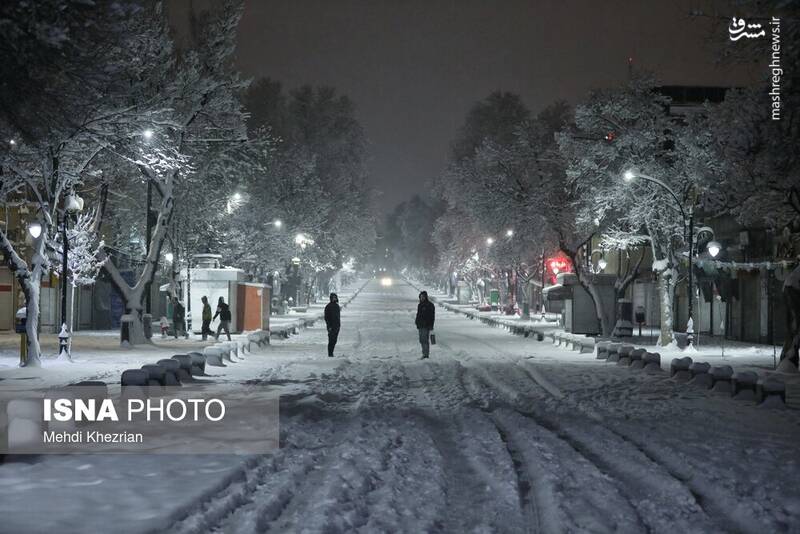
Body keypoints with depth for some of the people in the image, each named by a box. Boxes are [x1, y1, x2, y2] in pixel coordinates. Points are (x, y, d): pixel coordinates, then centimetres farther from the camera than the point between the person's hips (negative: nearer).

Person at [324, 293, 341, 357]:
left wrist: (339, 325, 16)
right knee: (331, 340, -7)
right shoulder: (328, 306, -8)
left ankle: (331, 353, 12)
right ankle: (330, 354, -4)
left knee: (335, 340, 7)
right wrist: (329, 326, -17)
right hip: (331, 326, -7)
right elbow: (326, 317, -11)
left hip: (337, 326, 7)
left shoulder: (337, 306, 14)